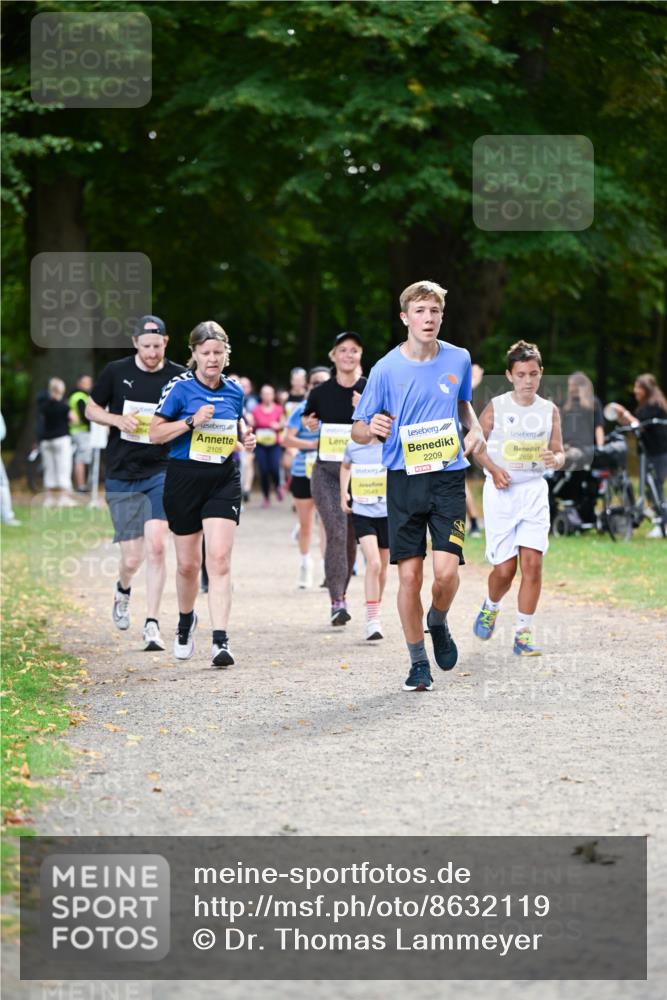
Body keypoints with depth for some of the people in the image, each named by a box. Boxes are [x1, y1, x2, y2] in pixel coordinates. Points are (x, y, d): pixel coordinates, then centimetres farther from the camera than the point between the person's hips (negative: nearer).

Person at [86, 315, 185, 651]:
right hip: (121, 476, 1)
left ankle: (152, 624, -10)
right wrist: (117, 420, -8)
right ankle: (123, 590, 37)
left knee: (156, 545, -17)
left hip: (160, 473, -1)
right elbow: (91, 409, 11)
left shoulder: (179, 377, -1)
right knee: (132, 558, 1)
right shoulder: (116, 372, 1)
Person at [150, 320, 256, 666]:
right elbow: (155, 433, -6)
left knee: (220, 559, -13)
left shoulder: (234, 390, 6)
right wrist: (191, 421, -19)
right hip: (185, 479, -2)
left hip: (224, 481, 2)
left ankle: (220, 641, -16)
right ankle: (185, 621, 39)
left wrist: (245, 437, 2)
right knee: (188, 563, 9)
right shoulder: (179, 387, -6)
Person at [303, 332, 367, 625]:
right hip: (327, 472, -1)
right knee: (336, 533, -16)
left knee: (351, 537, 9)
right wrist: (309, 424, 1)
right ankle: (336, 602, -18)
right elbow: (307, 418, 22)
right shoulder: (321, 392, 3)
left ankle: (342, 593, 27)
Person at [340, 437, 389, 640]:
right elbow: (345, 466, 21)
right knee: (373, 563, -17)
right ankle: (372, 619, -16)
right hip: (362, 513, -1)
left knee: (382, 566, 12)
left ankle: (376, 609, 35)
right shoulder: (353, 447, 0)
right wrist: (343, 493, 12)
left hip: (387, 513, 1)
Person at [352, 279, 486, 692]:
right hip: (404, 478, -1)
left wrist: (476, 429, 3)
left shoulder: (459, 359, 3)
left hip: (449, 477, 1)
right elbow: (357, 430, 0)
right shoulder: (386, 369, -4)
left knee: (446, 570, -13)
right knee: (409, 575, -2)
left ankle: (438, 623, 21)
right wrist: (371, 429, -23)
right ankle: (419, 662, 13)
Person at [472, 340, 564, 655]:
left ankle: (523, 633, -3)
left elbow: (559, 452, 10)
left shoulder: (549, 410, 4)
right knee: (505, 568, -3)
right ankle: (490, 608, 30)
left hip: (534, 491, 2)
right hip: (501, 491, -2)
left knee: (532, 563, -11)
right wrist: (493, 469, -10)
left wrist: (556, 459, -14)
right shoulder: (495, 408, -4)